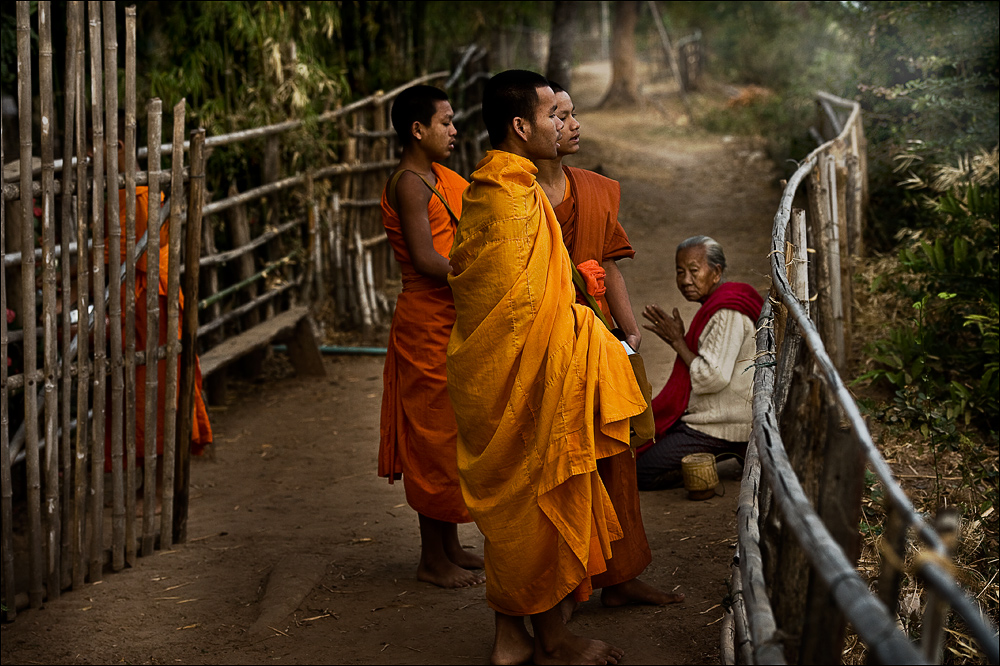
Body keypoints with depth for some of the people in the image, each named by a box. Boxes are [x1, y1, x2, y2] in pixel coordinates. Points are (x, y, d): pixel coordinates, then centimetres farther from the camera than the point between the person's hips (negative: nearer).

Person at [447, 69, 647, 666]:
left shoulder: (486, 190, 10)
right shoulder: (517, 202, -22)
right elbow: (531, 308, -19)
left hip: (494, 381, 10)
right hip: (529, 378, -10)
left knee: (512, 504, 16)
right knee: (543, 500, 4)